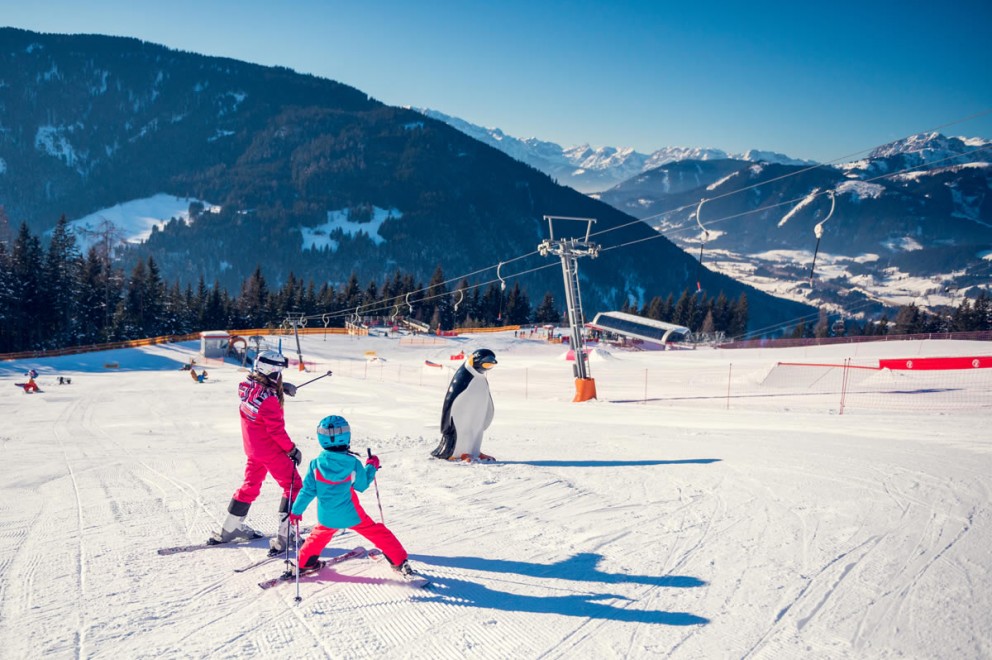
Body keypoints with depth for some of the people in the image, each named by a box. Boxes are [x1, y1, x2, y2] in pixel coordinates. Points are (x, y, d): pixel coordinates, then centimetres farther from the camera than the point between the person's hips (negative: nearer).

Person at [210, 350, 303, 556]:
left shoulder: (247, 386, -6)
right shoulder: (269, 400, -28)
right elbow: (277, 430, -22)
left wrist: (280, 387, 8)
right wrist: (292, 449, -11)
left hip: (252, 448, 8)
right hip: (270, 451, -8)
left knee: (250, 485, 25)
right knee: (293, 486, 2)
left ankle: (229, 529, 35)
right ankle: (284, 537, -3)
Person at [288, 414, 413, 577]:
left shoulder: (316, 464, -11)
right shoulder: (353, 463, -16)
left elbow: (308, 490, -4)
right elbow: (362, 485, -1)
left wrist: (296, 510, 9)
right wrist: (371, 467, 13)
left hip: (327, 518, 2)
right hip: (351, 515, -2)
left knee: (319, 536, 31)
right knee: (378, 533, 12)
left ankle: (304, 563, 41)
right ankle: (399, 562, 16)